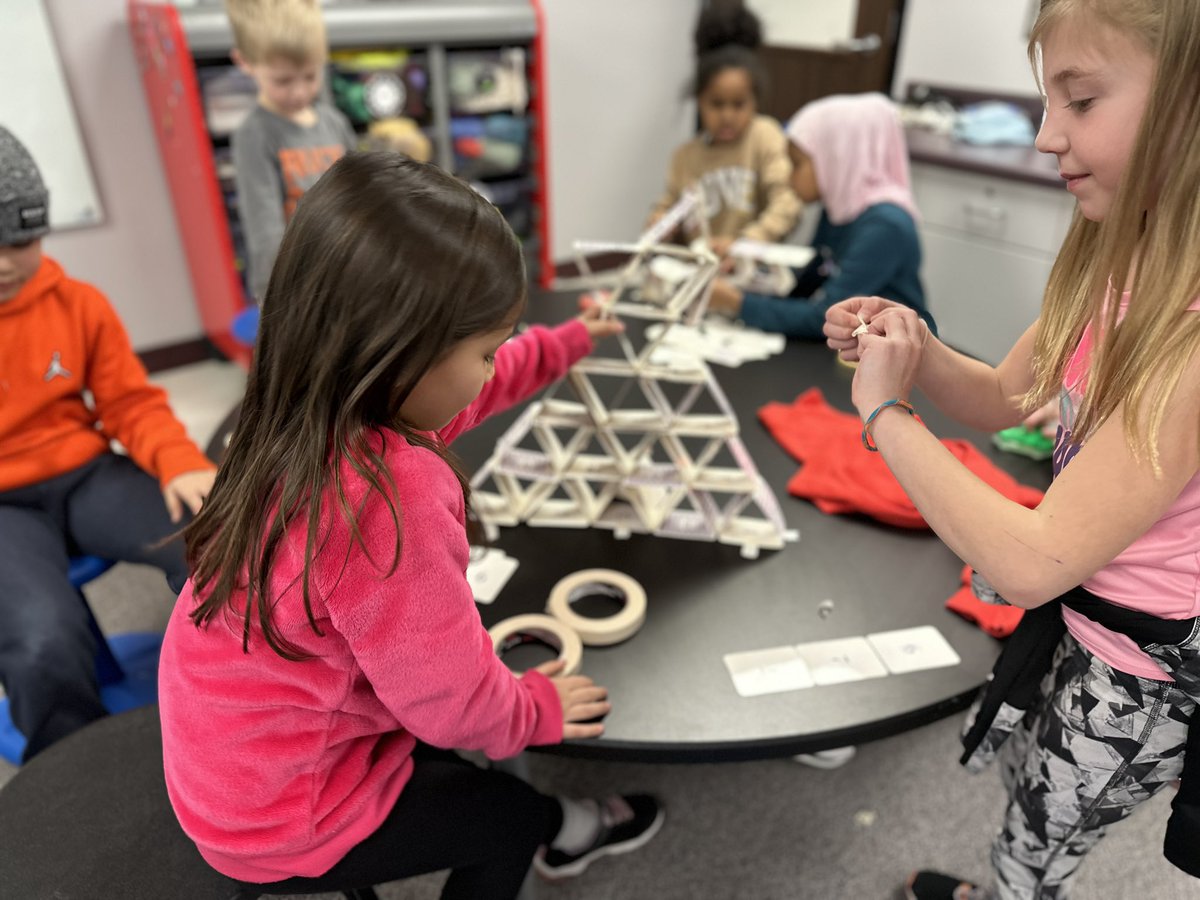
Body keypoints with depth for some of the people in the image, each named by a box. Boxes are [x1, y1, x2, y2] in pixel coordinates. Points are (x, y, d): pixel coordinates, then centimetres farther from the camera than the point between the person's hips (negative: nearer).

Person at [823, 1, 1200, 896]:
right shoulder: (1123, 257, -6)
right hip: (1076, 612, 7)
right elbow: (1002, 400, 4)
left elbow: (1031, 563, -35)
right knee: (1020, 764, 31)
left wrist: (884, 412, -26)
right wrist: (918, 349, -17)